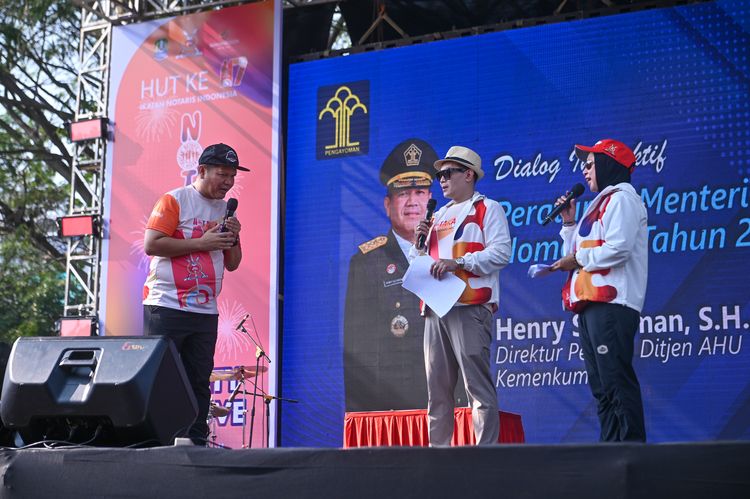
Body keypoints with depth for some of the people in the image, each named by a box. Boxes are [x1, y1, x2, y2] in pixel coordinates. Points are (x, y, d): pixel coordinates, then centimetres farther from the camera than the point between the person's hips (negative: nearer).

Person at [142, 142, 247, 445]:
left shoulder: (226, 210, 17)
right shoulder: (174, 201, -2)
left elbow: (232, 264, 20)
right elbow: (151, 244, -14)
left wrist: (233, 239, -1)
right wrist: (202, 242, -14)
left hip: (205, 311, 6)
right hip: (166, 306, -6)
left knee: (199, 382, 5)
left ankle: (196, 442, 9)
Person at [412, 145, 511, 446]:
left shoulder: (487, 209, 5)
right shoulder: (439, 215, 26)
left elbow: (501, 252, -10)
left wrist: (458, 262, -18)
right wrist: (421, 242, 8)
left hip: (471, 307, -7)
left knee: (477, 384, -10)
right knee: (437, 387, 7)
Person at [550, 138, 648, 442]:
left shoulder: (621, 198, -2)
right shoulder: (600, 204, 28)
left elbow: (619, 248, -19)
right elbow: (576, 256, 26)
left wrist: (579, 259, -9)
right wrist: (569, 223, 16)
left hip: (611, 304, -10)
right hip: (591, 305, 10)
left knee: (616, 382, -14)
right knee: (601, 386, 8)